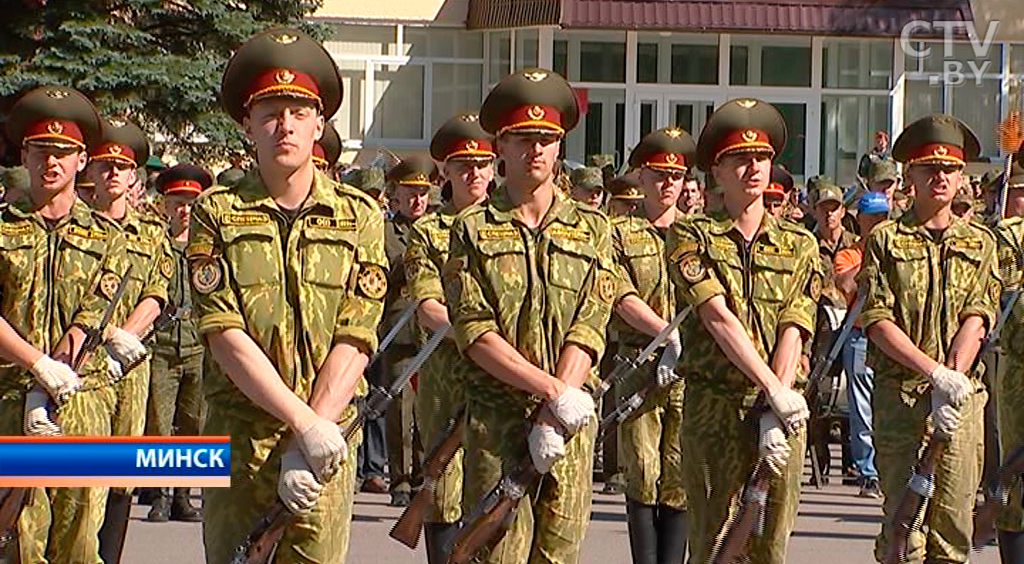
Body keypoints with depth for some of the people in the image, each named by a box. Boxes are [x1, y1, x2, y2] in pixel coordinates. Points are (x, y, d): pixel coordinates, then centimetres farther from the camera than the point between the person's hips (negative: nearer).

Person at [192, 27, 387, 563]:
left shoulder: (358, 215, 5)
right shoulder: (216, 213, 1)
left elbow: (354, 341, -3)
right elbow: (224, 334, -7)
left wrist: (306, 444, -13)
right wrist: (304, 423, -16)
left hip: (328, 439, 1)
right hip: (237, 438, 0)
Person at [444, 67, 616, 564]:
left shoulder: (591, 229, 10)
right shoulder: (473, 228, 4)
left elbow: (588, 331, 0)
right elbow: (474, 332, -6)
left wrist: (552, 420, -12)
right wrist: (554, 391, -14)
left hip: (570, 416, 2)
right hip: (495, 416, -2)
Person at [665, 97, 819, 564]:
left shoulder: (799, 245, 10)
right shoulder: (692, 237, 2)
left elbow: (793, 330, -1)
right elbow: (718, 318, -11)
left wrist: (775, 416, -14)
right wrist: (775, 391, -19)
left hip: (784, 405, 2)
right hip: (714, 406, -2)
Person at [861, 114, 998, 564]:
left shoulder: (980, 244, 13)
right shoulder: (885, 240, 5)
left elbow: (977, 321, 1)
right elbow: (877, 322, -4)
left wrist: (953, 382, -14)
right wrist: (936, 373, -15)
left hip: (962, 396, 2)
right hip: (898, 394, -2)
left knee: (953, 525, 1)